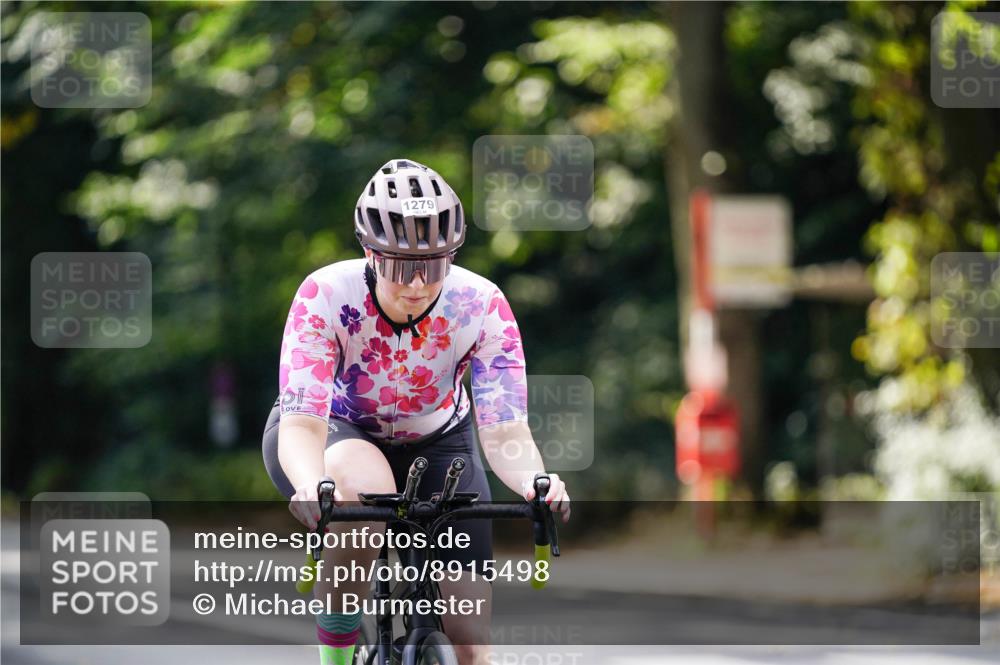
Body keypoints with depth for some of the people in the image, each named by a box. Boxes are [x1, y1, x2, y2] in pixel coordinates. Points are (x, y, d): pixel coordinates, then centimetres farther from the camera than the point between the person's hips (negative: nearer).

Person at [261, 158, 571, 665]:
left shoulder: (481, 307, -26)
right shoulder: (326, 296, -31)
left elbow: (504, 430, -30)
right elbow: (301, 421, -37)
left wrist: (533, 482, -53)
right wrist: (312, 486, -60)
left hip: (434, 442, 2)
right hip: (335, 434, -2)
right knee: (364, 489, -41)